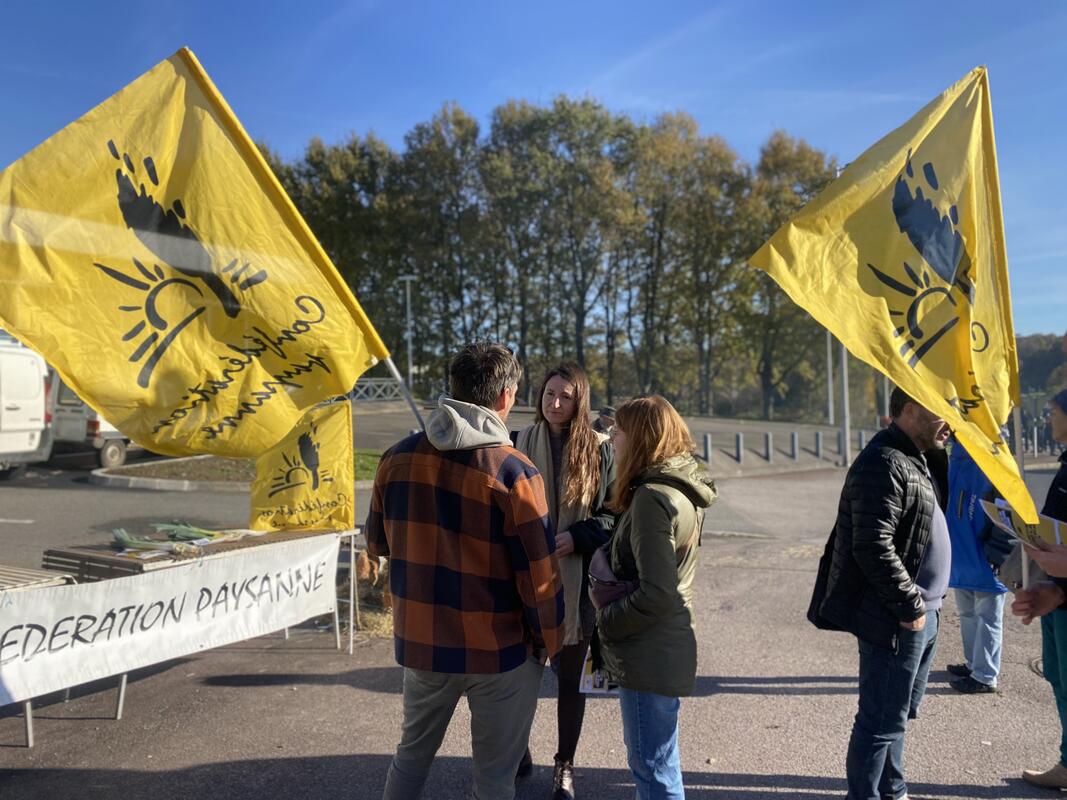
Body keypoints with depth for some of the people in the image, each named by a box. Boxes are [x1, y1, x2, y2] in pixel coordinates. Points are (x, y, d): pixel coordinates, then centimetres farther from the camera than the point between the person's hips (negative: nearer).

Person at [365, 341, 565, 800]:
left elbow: (377, 544, 8)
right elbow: (538, 575, -15)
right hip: (498, 649, -4)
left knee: (412, 753, 25)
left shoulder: (398, 457, -5)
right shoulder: (513, 471, -19)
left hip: (420, 641, 4)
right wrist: (549, 641, 1)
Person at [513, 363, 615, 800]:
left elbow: (613, 512, -1)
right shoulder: (520, 443, 0)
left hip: (577, 580, -1)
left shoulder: (599, 449, -4)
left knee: (571, 675, 12)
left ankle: (565, 765, 29)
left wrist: (578, 537, -16)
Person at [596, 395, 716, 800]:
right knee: (650, 756, 25)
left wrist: (605, 622, -13)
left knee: (653, 767, 5)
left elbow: (656, 594, -26)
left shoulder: (652, 498, -23)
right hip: (665, 649, 10)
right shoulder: (680, 489, 7)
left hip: (649, 656, -10)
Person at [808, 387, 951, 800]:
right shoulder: (884, 464, -20)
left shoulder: (918, 459, 14)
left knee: (897, 714, 22)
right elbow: (874, 549, -26)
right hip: (897, 621, -10)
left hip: (921, 615, 10)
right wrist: (910, 607, -18)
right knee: (882, 720, 1)